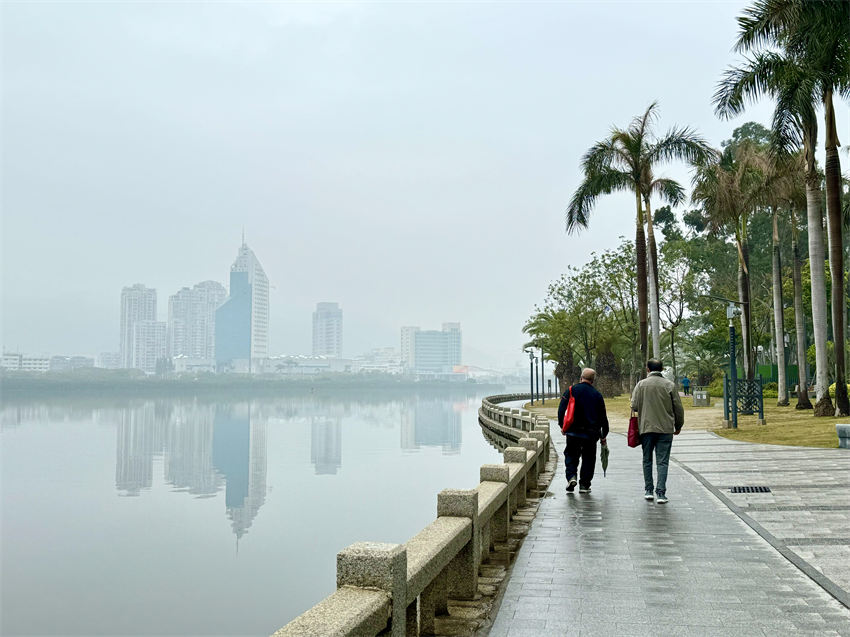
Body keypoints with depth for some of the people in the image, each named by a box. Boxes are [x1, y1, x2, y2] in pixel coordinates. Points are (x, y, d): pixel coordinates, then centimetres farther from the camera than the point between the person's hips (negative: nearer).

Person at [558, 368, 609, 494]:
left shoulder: (572, 390, 0)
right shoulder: (597, 395, 4)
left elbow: (561, 409, -6)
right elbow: (603, 416, 8)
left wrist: (561, 424, 4)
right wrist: (603, 435, 16)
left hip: (573, 431, -1)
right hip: (591, 433, 1)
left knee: (571, 455, 12)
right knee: (588, 458, 11)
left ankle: (571, 476, -10)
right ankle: (584, 485, 10)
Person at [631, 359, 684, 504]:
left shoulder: (641, 385, -2)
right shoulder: (670, 385, -1)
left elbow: (634, 406, -6)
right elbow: (678, 407, 2)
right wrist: (678, 426, 15)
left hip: (646, 428, 1)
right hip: (665, 429, 0)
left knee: (647, 460, 13)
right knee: (662, 461, 1)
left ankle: (648, 490, 16)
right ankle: (661, 493, -5)